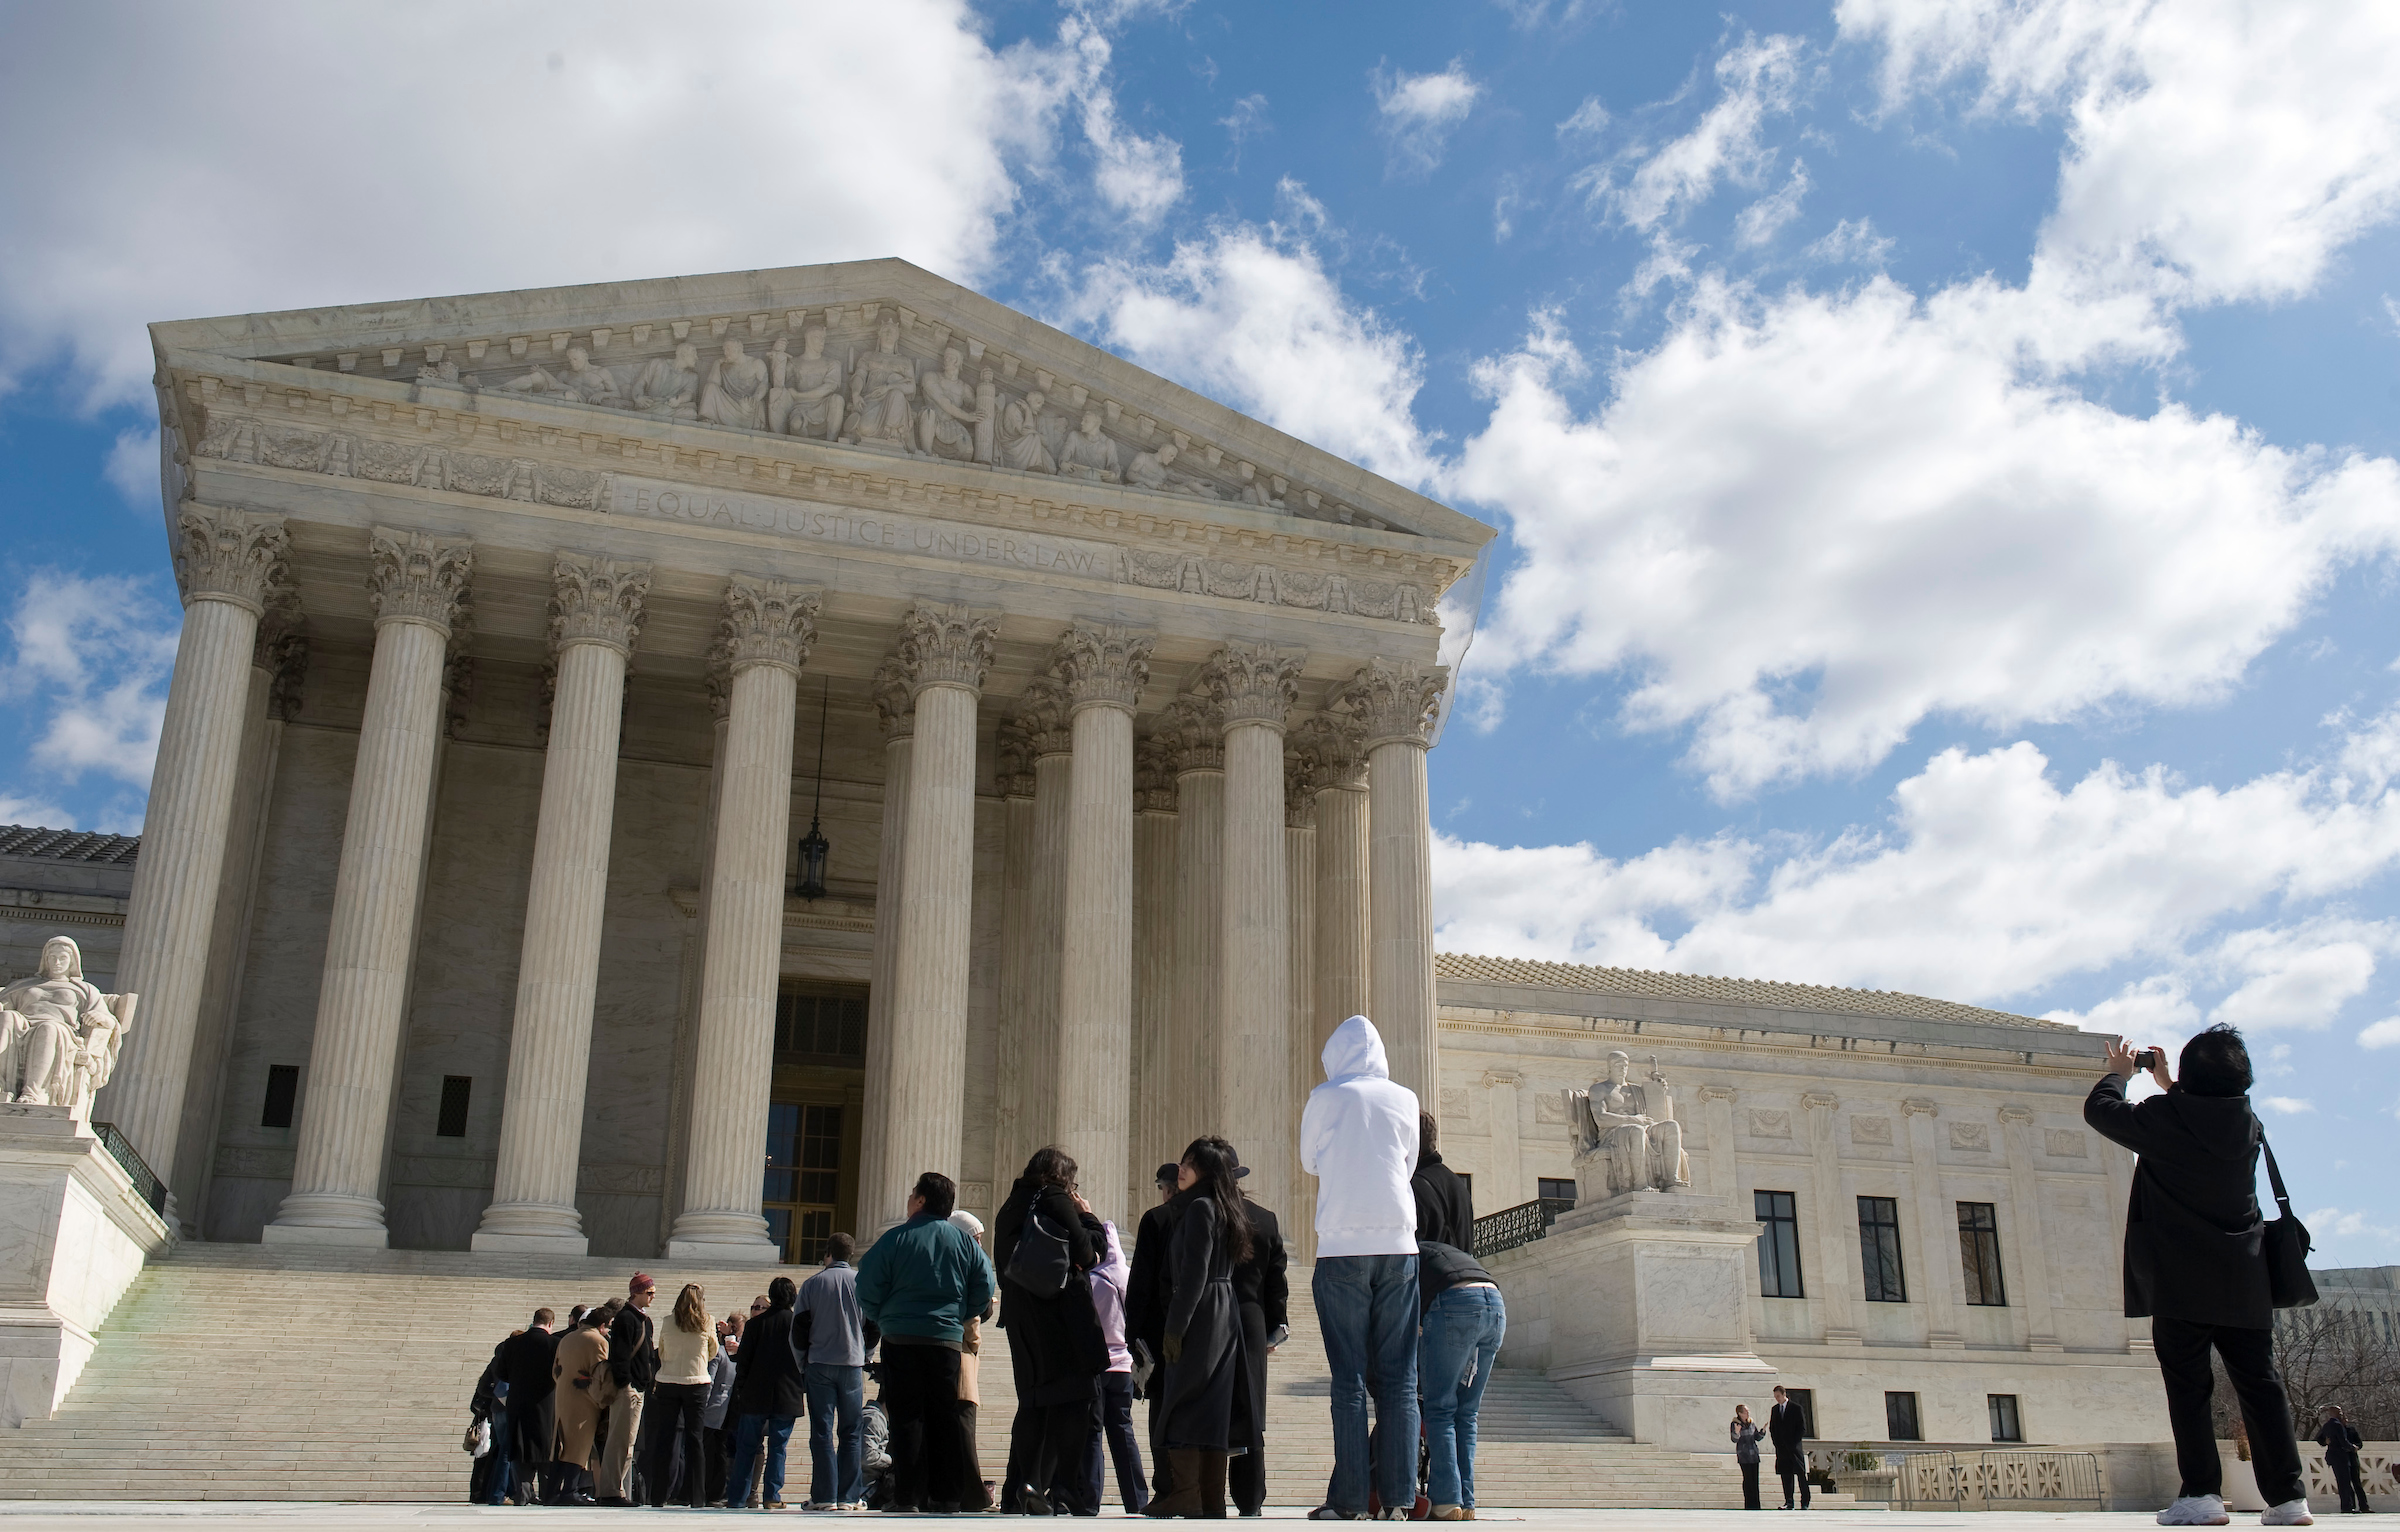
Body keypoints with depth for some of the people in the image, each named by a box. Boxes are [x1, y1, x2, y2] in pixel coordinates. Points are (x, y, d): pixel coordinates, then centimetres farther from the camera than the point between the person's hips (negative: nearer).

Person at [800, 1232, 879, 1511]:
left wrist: (804, 1360, 15)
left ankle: (824, 1496, -3)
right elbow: (874, 1325, 4)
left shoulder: (812, 1283, 1)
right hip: (852, 1365, 1)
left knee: (822, 1433, 2)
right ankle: (848, 1496, 3)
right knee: (851, 1434, 6)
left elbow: (800, 1325, 3)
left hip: (820, 1365, -1)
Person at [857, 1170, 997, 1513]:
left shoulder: (896, 1238, -4)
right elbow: (985, 1289, 5)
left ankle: (907, 1496, -3)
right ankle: (948, 1494, 7)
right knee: (945, 1418, 9)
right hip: (948, 1340, 3)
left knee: (906, 1418, 0)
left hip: (901, 1340, -3)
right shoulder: (965, 1242, 6)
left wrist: (882, 1319, 12)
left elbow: (867, 1286, -4)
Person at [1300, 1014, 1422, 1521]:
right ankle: (1398, 1496, 1)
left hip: (1343, 1248, -2)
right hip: (1398, 1245, 2)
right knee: (1398, 1375, 4)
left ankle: (1348, 1498, -3)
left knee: (1349, 1377, -1)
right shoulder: (1404, 1098, 8)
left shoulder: (1325, 1098, 2)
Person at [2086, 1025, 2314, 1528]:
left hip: (2181, 1283, -5)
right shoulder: (2248, 1126, 7)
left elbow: (2099, 1109, 3)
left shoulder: (2162, 1118, -10)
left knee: (2188, 1386, -3)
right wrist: (2166, 1086, 34)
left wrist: (2119, 1073, 20)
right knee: (2260, 1385, 7)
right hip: (2245, 1283, 5)